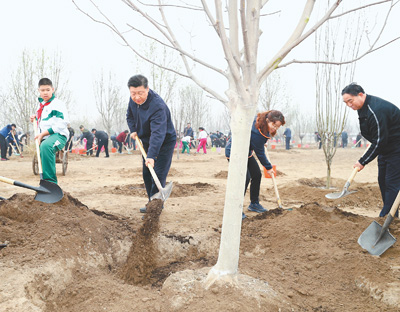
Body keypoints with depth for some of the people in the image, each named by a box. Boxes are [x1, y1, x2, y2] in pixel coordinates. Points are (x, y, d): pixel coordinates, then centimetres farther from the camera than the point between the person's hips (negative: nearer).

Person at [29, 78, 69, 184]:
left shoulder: (58, 104, -6)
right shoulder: (40, 105, 21)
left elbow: (61, 124, -16)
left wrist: (43, 133, -17)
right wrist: (35, 119, 15)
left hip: (59, 135, -9)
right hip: (44, 137, 9)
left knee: (45, 146, -38)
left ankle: (50, 181, -41)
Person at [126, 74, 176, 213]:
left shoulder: (158, 106, -35)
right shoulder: (133, 100, -9)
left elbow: (158, 134, -44)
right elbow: (130, 115, 14)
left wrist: (151, 156, -52)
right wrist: (133, 130, -2)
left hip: (165, 142, -8)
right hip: (146, 141, 8)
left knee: (158, 175, -13)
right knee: (146, 175, 13)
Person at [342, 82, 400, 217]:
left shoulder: (376, 110, -28)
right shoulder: (363, 107, 4)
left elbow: (379, 141, -26)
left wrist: (363, 161, -19)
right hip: (385, 148, 11)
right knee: (382, 181, 12)